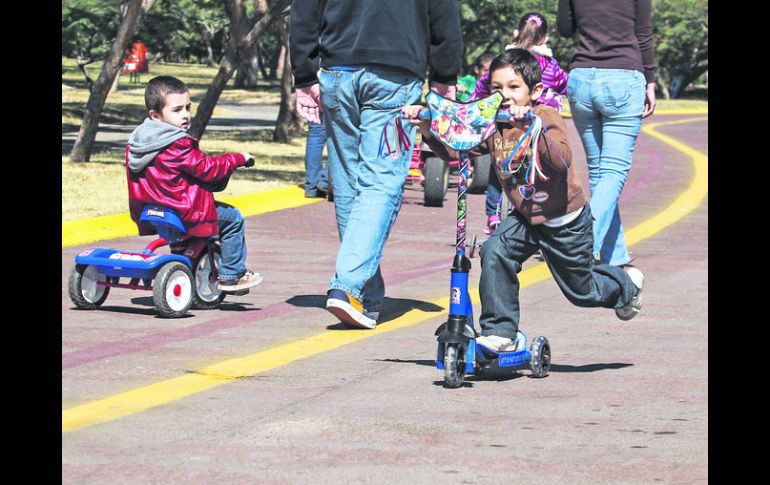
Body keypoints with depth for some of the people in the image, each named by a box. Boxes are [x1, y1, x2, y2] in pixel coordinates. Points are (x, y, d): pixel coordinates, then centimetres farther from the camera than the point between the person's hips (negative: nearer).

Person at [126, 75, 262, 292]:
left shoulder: (136, 143, 5)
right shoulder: (179, 146, -21)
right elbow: (206, 169, -17)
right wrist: (238, 158, -4)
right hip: (184, 214, -9)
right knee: (233, 218, 8)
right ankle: (231, 275, 11)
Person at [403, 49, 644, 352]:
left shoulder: (546, 117, -22)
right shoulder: (491, 125, -6)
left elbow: (562, 161, -38)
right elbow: (454, 149, -6)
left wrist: (532, 128, -52)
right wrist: (427, 129, -23)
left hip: (565, 221, -5)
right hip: (525, 217, 5)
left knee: (581, 291, 12)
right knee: (495, 252, -24)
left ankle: (626, 284, 46)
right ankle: (499, 333, -17)